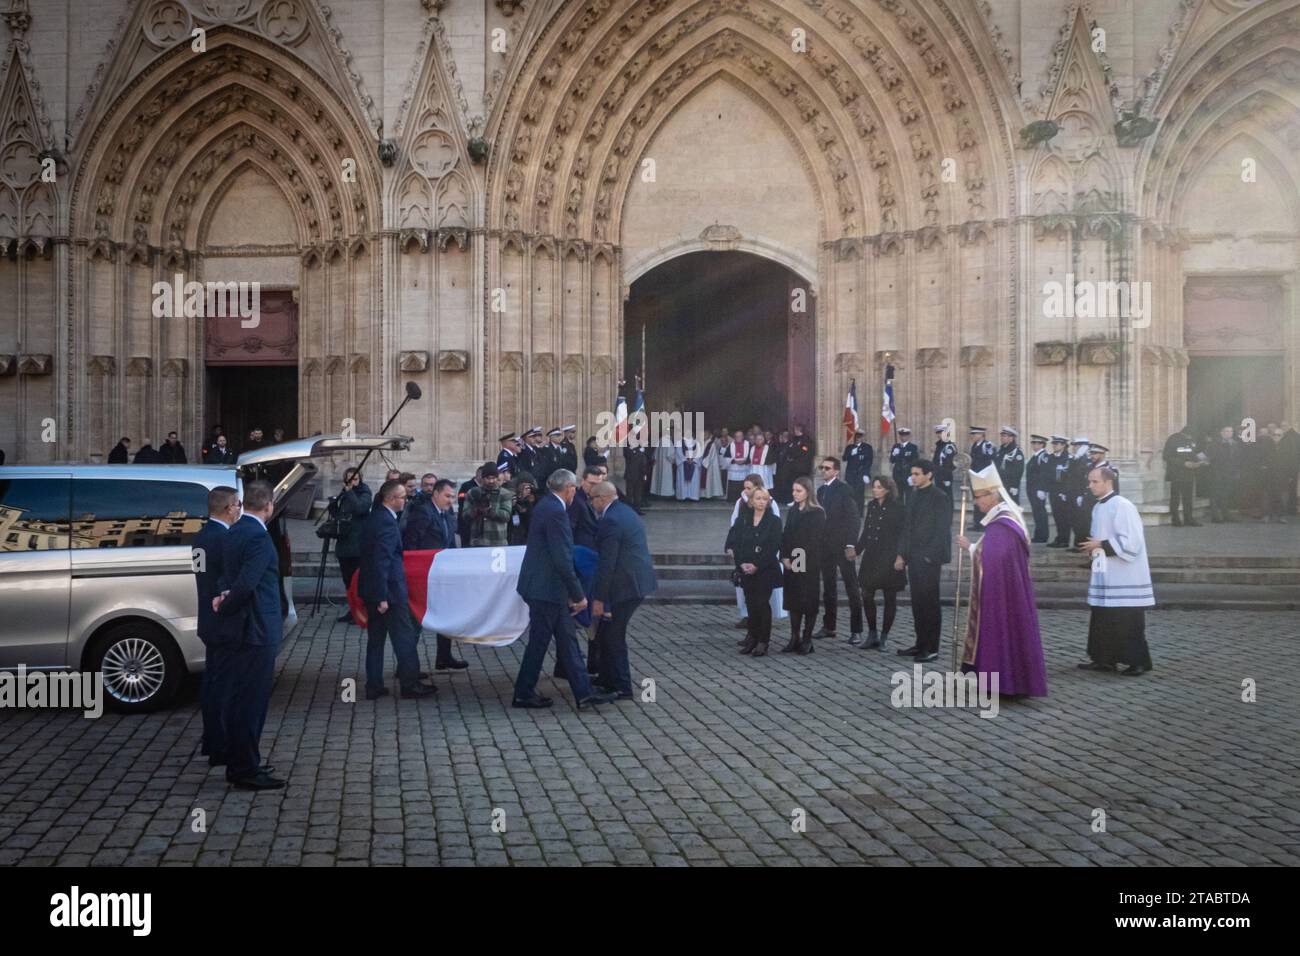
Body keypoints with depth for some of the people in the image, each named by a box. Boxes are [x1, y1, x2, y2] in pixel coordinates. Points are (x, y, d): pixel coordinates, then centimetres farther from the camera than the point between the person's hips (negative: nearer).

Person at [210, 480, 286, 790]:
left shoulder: (232, 533, 12)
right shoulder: (258, 537, -19)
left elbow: (227, 576, 11)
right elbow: (245, 584, -25)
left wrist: (223, 598, -7)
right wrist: (226, 607, -9)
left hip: (235, 629, 10)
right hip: (257, 631, -10)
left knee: (236, 699, 15)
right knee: (251, 701, -2)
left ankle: (238, 765, 25)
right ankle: (246, 771, 5)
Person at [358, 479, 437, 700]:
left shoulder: (374, 518, 10)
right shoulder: (387, 522, -20)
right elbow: (382, 561, -24)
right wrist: (382, 597, -23)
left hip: (372, 590, 10)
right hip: (389, 590, -10)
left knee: (375, 638, 13)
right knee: (404, 637, 2)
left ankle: (373, 686, 18)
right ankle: (410, 684, 9)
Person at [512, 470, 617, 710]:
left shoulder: (546, 506, 10)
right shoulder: (555, 511, -21)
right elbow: (562, 559, -23)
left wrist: (572, 593, 19)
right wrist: (578, 594, -15)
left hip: (545, 586, 10)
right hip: (546, 588, -10)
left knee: (567, 638, 12)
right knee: (539, 641, 3)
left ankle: (584, 692, 17)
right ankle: (523, 694, 16)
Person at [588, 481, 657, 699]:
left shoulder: (610, 521, -17)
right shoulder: (627, 512, 14)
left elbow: (607, 563, -20)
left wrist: (599, 598, -17)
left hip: (625, 585, -10)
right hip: (639, 582, 10)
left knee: (613, 637, 0)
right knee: (609, 634, 18)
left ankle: (622, 688, 6)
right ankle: (607, 680, 27)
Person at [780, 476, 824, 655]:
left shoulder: (817, 513, -7)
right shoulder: (792, 511, 11)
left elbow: (816, 540, -11)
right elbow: (786, 535, 10)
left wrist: (802, 560, -13)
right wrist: (785, 557, -3)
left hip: (809, 565, -6)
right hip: (791, 563, 6)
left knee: (809, 600, 1)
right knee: (793, 600, 7)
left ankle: (806, 640, 8)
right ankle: (794, 638, 14)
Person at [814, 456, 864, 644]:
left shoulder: (843, 489, -8)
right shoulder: (821, 490, 12)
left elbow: (852, 518, -12)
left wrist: (851, 545, -17)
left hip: (842, 546, -6)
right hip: (825, 545, 7)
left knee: (851, 587, -2)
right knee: (828, 586, 11)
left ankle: (856, 630, -1)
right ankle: (829, 626, 19)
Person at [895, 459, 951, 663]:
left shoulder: (939, 498, -9)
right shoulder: (915, 496, 13)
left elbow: (942, 531, -12)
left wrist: (934, 558, -15)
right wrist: (901, 554, 10)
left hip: (929, 560, -7)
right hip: (913, 558, 7)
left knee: (930, 602, -1)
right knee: (917, 602, 10)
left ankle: (932, 648, 5)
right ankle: (921, 644, 18)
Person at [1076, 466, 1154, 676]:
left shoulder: (1122, 506, -16)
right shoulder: (1098, 507, 11)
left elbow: (1131, 541, -20)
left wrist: (1101, 545, -16)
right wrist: (1092, 546, 3)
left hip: (1124, 577, -9)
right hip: (1105, 574, 9)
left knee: (1127, 621, -3)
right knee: (1103, 619, 11)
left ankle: (1137, 662, 6)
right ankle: (1104, 658, 19)